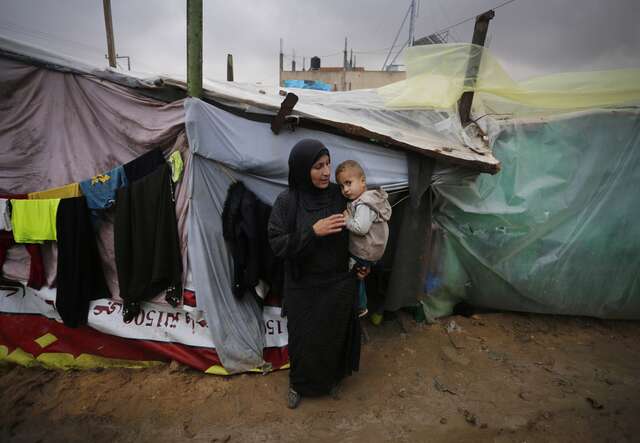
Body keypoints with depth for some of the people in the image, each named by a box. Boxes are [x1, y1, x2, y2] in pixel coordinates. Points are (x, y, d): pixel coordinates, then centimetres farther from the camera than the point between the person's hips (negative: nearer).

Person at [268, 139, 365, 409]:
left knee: (334, 335, 19)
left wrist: (362, 264, 2)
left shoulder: (340, 196, -8)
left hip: (338, 285, 2)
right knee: (304, 339, 15)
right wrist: (313, 231, -27)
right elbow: (277, 244, -17)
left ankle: (331, 378, 48)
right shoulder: (287, 201, -14)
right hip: (303, 289, -2)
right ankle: (298, 383, 44)